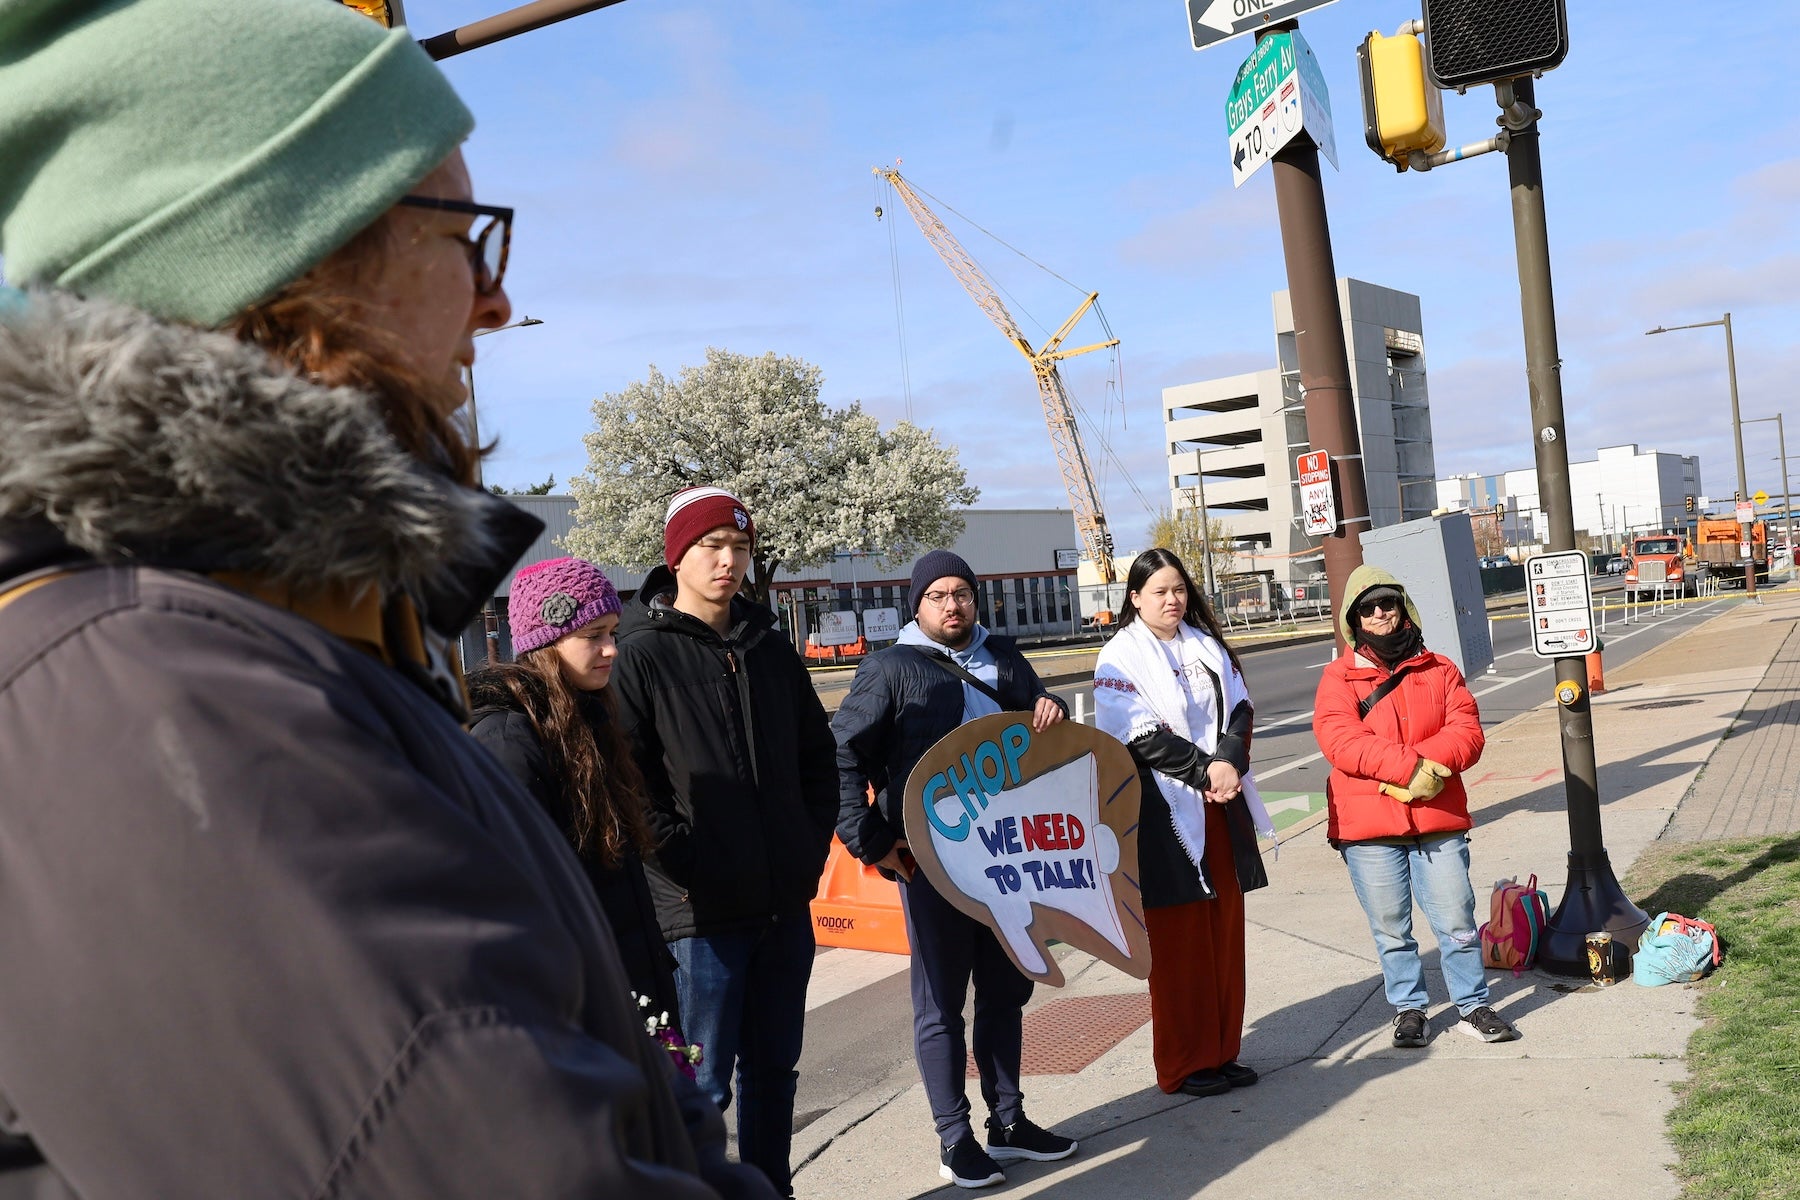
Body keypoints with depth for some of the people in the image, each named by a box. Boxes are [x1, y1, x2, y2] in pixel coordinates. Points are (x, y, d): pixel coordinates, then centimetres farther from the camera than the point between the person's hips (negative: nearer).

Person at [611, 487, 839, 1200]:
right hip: (701, 912, -6)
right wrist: (688, 864, -15)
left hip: (786, 903, 6)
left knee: (774, 1067, 17)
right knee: (704, 1084, 2)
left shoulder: (770, 648, 10)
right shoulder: (639, 656, -7)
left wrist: (812, 847, 8)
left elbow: (817, 755, 17)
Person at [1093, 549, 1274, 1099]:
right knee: (1177, 941, -1)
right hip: (1165, 811, -6)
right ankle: (1182, 1066, 9)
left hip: (1221, 806, 6)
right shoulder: (1120, 658, -5)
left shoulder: (1207, 645, 13)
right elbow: (1142, 737, -14)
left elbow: (1240, 708, 5)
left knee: (1226, 931, 9)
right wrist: (1205, 770, -16)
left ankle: (1223, 1052, 21)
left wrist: (1228, 763, -12)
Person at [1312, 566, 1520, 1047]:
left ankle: (1473, 1005, 22)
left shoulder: (1439, 670, 10)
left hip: (1439, 820, 1)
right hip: (1368, 827, -1)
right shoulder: (1338, 678, 1)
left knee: (1457, 921, 6)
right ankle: (1409, 1008, 24)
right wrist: (1412, 766, -21)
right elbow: (1341, 741, -14)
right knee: (1391, 929, 9)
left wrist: (1425, 763, -18)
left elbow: (1468, 732, -1)